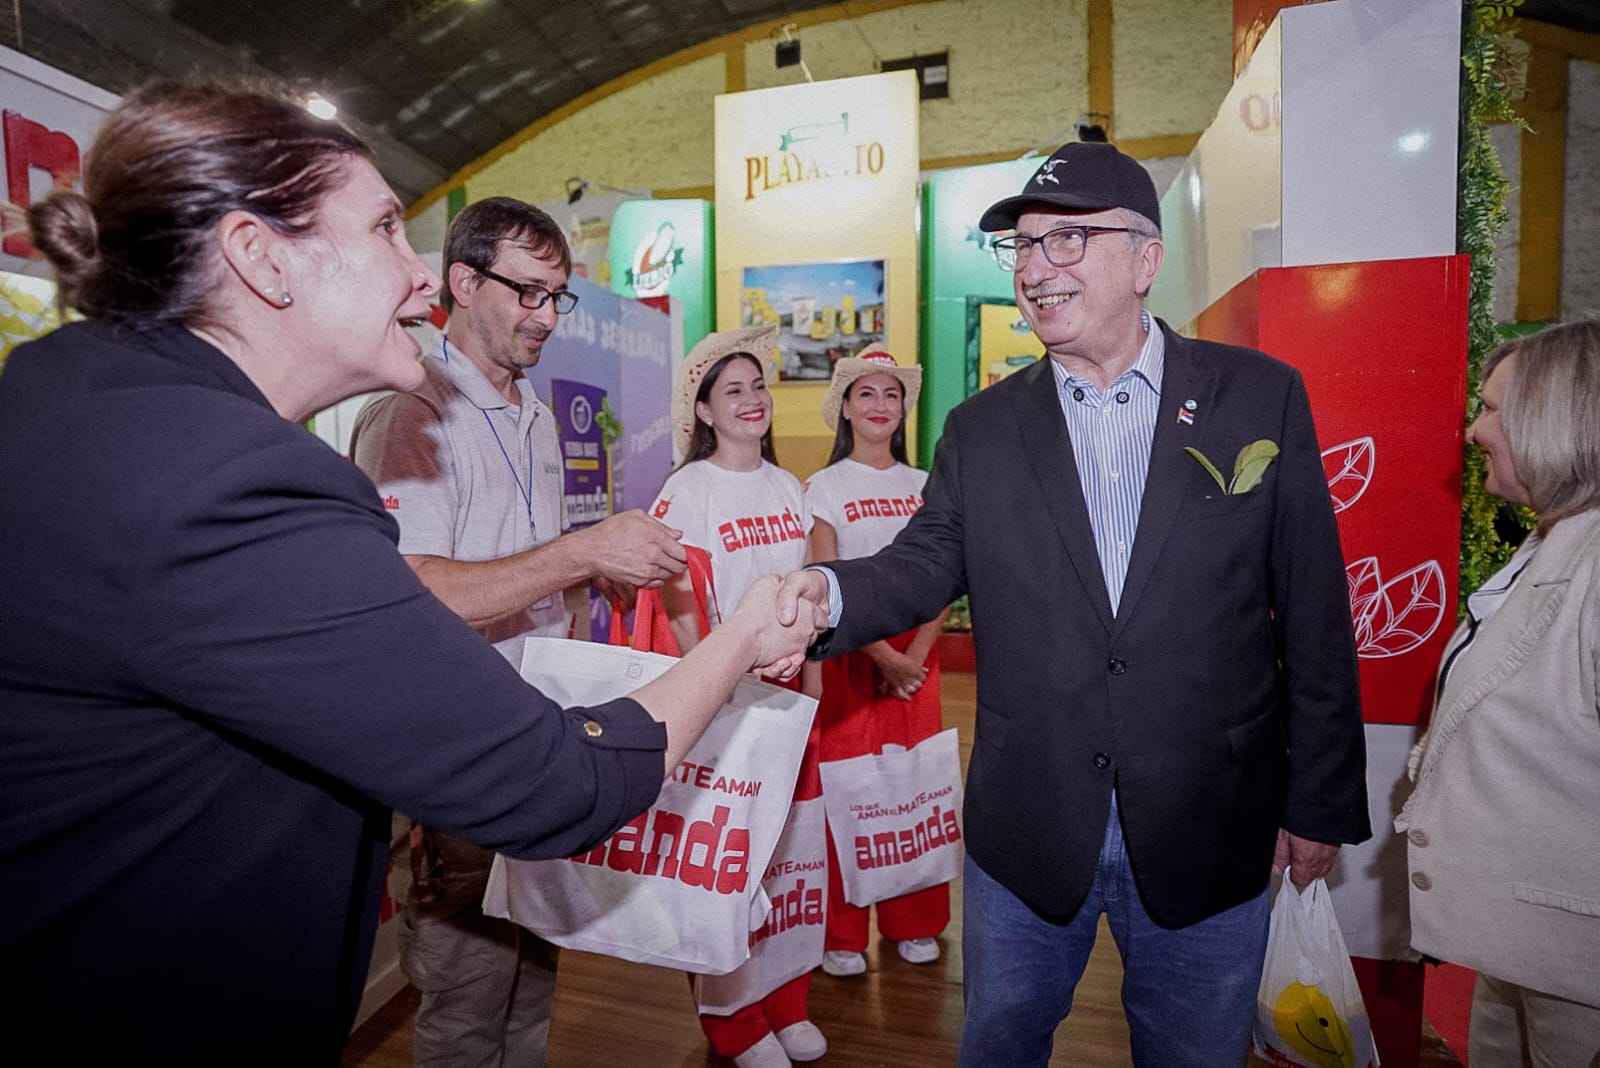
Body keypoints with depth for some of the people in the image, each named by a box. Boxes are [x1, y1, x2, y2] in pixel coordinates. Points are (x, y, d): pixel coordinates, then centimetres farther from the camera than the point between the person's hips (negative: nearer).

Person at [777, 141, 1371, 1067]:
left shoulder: (1261, 397, -3)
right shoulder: (983, 428, 1)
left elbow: (1314, 613, -3)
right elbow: (926, 564, -5)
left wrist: (1320, 802, 0)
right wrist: (832, 592, -27)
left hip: (1210, 834, 0)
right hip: (1026, 831, 1)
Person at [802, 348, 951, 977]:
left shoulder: (924, 486, 10)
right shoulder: (824, 487, 1)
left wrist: (918, 652, -10)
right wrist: (883, 655, -13)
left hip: (917, 652, 3)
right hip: (852, 653, -3)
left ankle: (912, 922, 26)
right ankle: (842, 934, 17)